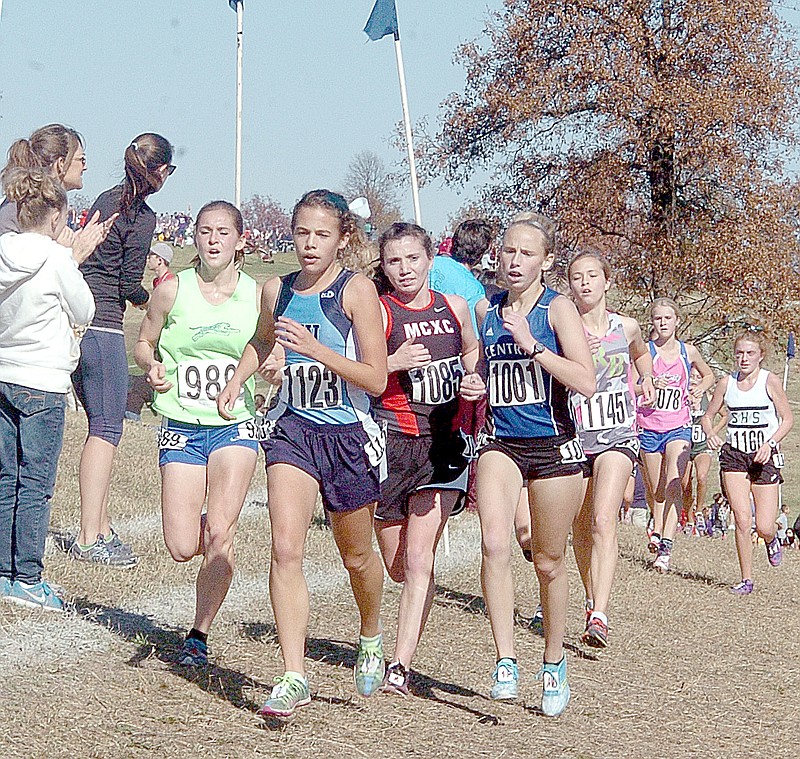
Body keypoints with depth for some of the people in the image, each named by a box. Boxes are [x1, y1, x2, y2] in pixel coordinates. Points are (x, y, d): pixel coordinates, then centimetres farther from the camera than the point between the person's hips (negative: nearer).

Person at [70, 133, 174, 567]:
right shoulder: (142, 215, -9)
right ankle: (90, 538, -9)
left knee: (101, 425, 14)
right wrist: (149, 299, 10)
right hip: (102, 326, -9)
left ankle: (100, 528, 18)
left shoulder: (107, 200, 15)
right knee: (107, 429, -7)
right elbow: (129, 285, -11)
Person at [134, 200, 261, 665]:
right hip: (182, 428, 1)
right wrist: (152, 366, -10)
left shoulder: (257, 295, 0)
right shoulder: (173, 290, 0)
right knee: (182, 549, -4)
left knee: (220, 534, -14)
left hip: (236, 425, -1)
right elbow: (144, 343, 12)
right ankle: (207, 527, 35)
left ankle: (200, 635, 1)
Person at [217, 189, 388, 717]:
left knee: (357, 556, 15)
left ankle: (372, 639, 45)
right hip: (293, 429, 3)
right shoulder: (277, 291, 4)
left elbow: (377, 379, -16)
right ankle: (294, 678, -12)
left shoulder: (357, 290, -11)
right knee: (286, 551, -15)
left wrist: (314, 348, -25)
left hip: (349, 435, -3)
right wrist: (235, 383, 13)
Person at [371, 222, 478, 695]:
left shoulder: (454, 308, 9)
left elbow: (472, 355, 28)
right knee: (397, 567, 5)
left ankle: (401, 666, -10)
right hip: (391, 440, -1)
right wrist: (395, 363, -21)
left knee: (418, 561, -9)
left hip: (444, 444, 2)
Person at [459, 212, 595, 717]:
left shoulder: (557, 308, -7)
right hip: (502, 445, 3)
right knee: (494, 544, -20)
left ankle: (554, 664, 28)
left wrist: (530, 344, -22)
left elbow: (586, 383, -17)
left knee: (549, 562, 8)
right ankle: (506, 663, -16)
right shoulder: (487, 311, 7)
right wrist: (474, 388, 2)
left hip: (554, 445, -3)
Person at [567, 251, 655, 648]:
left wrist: (647, 381, 17)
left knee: (603, 521, -18)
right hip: (574, 436, 1)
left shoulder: (626, 327, 5)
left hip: (617, 436, -1)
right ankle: (592, 604, 32)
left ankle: (600, 618, -27)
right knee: (580, 529, 11)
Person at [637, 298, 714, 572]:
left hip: (679, 427, 0)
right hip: (649, 426, 0)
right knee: (657, 490, 8)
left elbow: (708, 375, 23)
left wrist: (701, 388, 2)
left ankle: (665, 547, -25)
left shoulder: (688, 352, 5)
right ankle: (657, 532, 32)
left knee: (674, 484, -19)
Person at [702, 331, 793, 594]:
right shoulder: (727, 383, 3)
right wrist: (711, 434, -9)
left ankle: (772, 540, 34)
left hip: (765, 457, -2)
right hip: (734, 454, 2)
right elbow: (708, 416, 13)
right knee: (742, 520, -10)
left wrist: (770, 443, -17)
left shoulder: (770, 382, -6)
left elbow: (788, 419, -3)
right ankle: (746, 579, 2)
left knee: (764, 527, -5)